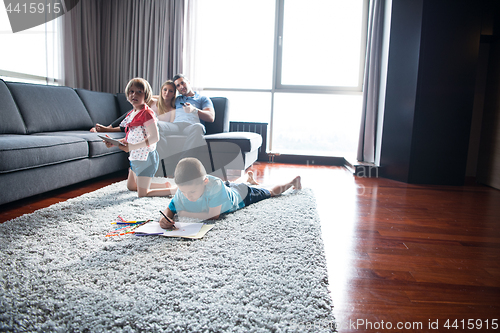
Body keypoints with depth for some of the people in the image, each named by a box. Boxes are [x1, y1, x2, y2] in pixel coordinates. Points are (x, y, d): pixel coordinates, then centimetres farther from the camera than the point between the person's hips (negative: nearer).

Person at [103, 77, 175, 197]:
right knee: (131, 186, 26)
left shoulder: (147, 113, -20)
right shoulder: (132, 113, 9)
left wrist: (132, 147, -30)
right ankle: (165, 185, 29)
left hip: (146, 157, -10)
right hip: (135, 157, 10)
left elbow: (154, 137, -27)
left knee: (142, 194, -3)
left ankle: (175, 190, 7)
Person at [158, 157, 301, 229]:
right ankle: (250, 180, 71)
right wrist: (163, 218, -47)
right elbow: (169, 209, -23)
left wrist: (184, 213, -41)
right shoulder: (182, 192, -34)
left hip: (243, 194, -4)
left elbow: (214, 216, -46)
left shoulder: (214, 185, -51)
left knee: (271, 192, 24)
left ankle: (293, 181, 51)